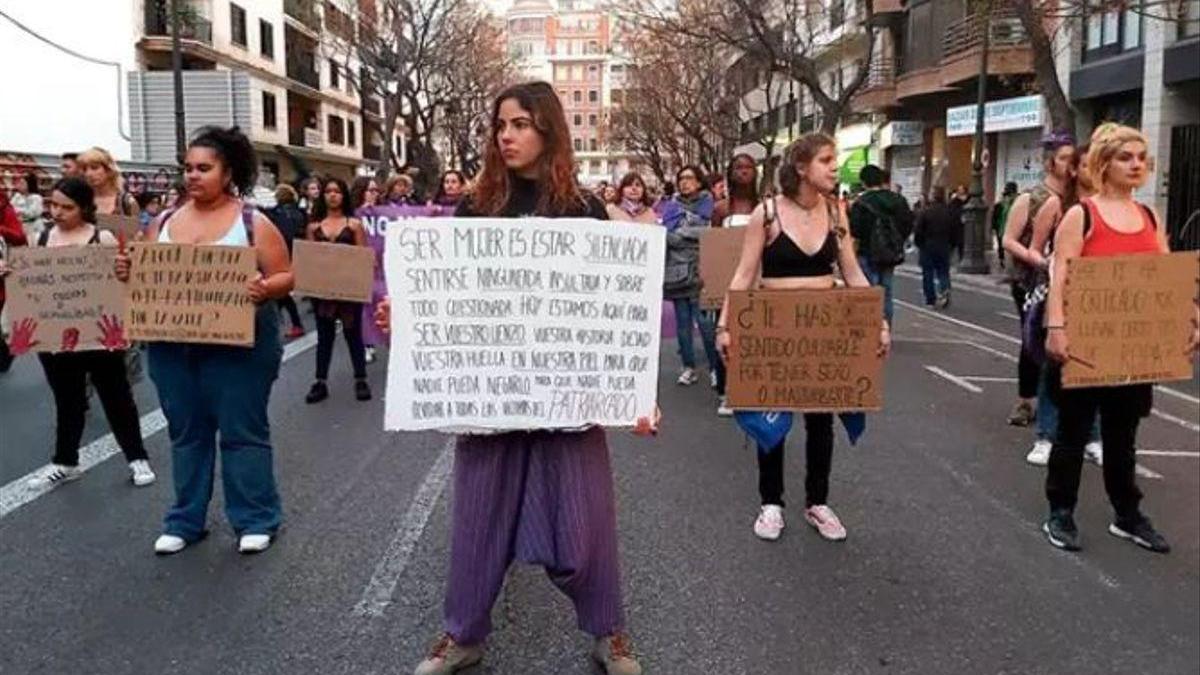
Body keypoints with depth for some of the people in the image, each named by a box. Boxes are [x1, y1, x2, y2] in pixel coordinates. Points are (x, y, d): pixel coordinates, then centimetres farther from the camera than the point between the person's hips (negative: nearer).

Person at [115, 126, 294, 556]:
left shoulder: (253, 222, -4)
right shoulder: (164, 222, 10)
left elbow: (285, 278, -7)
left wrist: (264, 289, -28)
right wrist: (127, 272, -7)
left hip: (236, 344, -5)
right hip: (172, 345, 5)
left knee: (242, 432, 3)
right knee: (186, 434, 14)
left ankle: (256, 520, 15)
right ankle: (185, 521, 25)